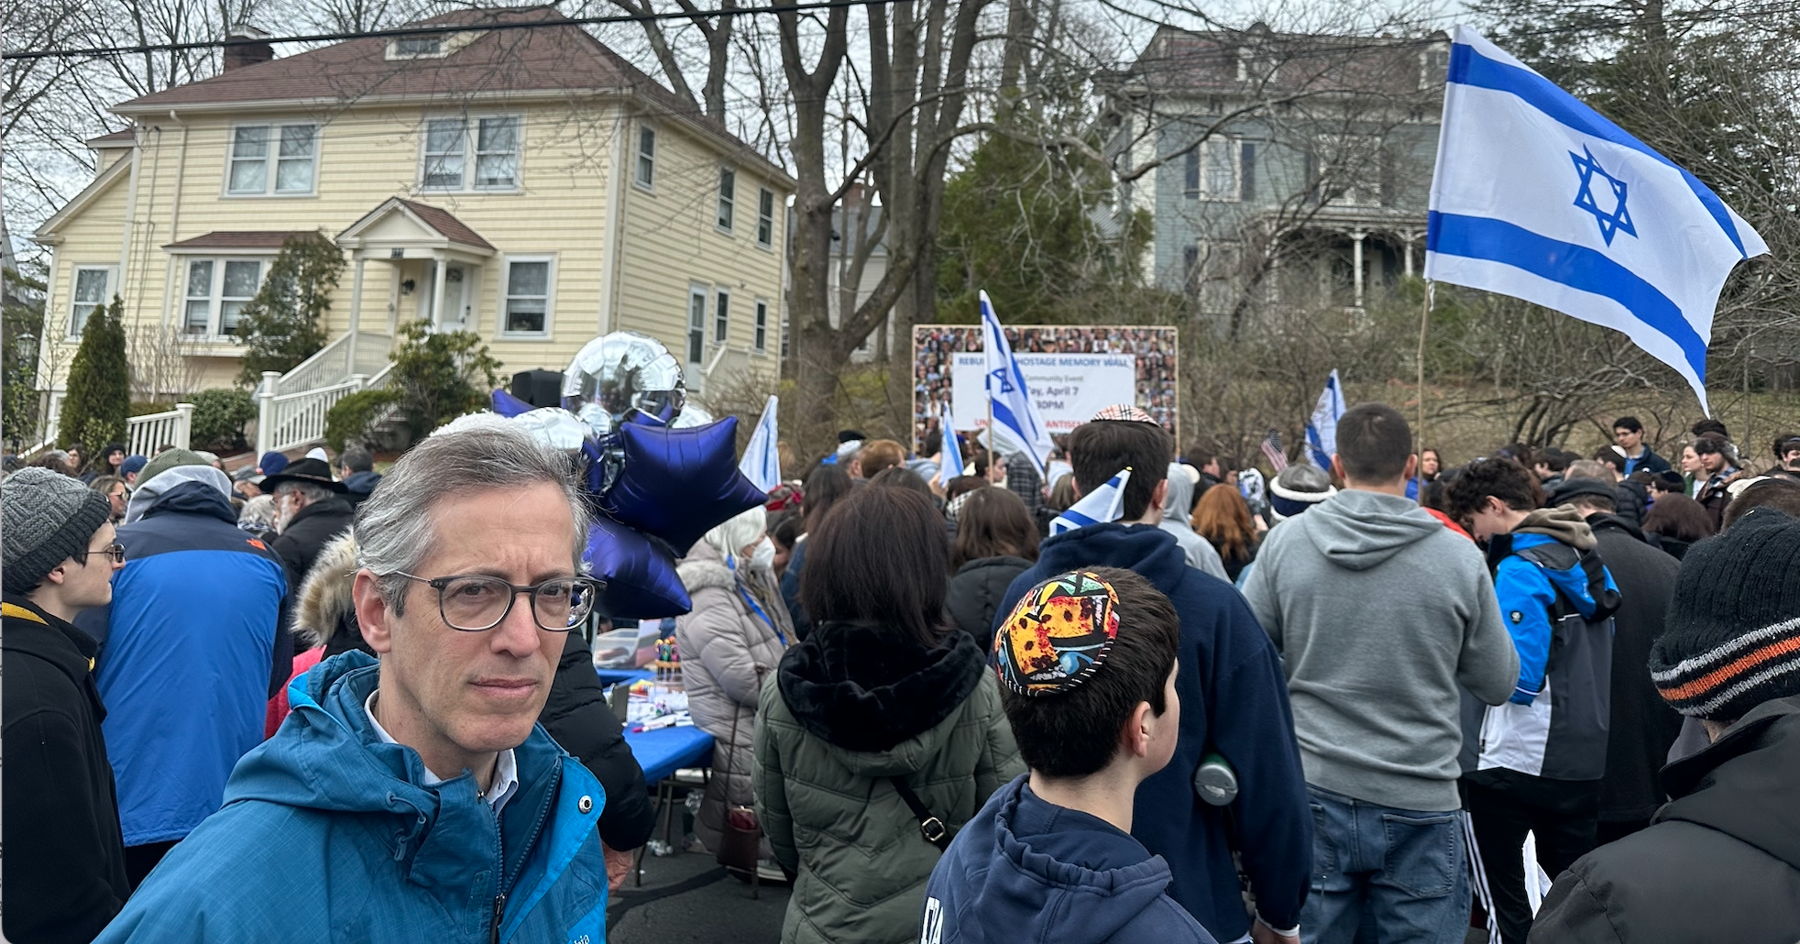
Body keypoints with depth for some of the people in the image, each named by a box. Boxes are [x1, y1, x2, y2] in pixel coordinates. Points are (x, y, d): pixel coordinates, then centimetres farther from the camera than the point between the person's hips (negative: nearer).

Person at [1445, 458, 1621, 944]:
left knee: (1505, 895, 8)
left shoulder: (1520, 569, -18)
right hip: (1583, 759, 8)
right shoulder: (1587, 557, 7)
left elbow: (1519, 680, -22)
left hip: (1517, 761, -8)